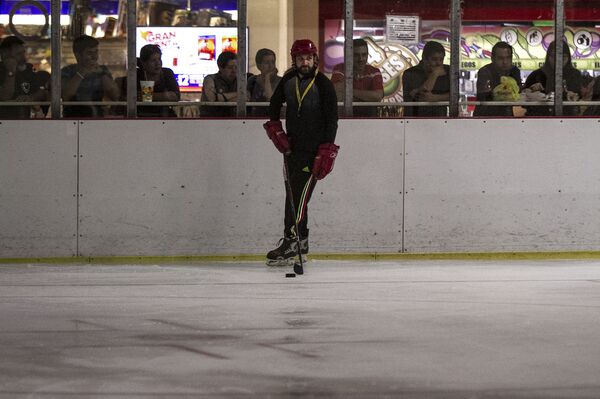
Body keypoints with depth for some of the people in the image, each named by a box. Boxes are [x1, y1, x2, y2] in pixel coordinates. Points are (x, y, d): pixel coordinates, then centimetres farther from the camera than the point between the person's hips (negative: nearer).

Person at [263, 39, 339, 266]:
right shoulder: (288, 80, 5)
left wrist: (326, 153, -16)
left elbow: (331, 120, -11)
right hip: (292, 145, 6)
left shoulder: (324, 85, -10)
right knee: (293, 193, 9)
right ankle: (301, 241, 17)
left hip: (313, 150, -6)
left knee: (299, 194, -12)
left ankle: (290, 243, -15)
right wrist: (275, 129, 6)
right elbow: (274, 105, 21)